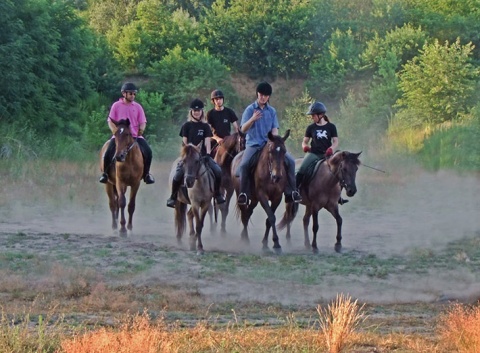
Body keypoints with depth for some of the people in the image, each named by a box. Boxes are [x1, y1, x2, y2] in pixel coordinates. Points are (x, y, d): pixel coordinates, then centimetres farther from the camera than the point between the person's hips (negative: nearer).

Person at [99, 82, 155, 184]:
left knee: (148, 152, -20)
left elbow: (142, 122, 9)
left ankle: (146, 174, 1)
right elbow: (110, 121, 3)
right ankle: (105, 173, 1)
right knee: (108, 153, -24)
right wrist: (116, 133, -14)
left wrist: (141, 129, -14)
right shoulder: (116, 106, 4)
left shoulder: (138, 107, 9)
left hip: (135, 136, 2)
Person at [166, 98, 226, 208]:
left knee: (218, 171, -20)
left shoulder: (205, 126, 12)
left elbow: (207, 141, 5)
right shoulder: (187, 126, 8)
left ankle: (217, 194, 0)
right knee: (178, 174, -26)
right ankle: (173, 197, -8)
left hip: (202, 154, 2)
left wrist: (208, 154, -11)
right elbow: (184, 142, 3)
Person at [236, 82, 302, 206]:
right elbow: (243, 129, -7)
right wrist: (253, 119, -26)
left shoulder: (272, 111, 10)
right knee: (244, 164, -31)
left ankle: (290, 192, -7)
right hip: (253, 144, -3)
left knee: (290, 161, -15)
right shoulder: (250, 109, 1)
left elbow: (274, 129, 6)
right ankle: (243, 193, -16)